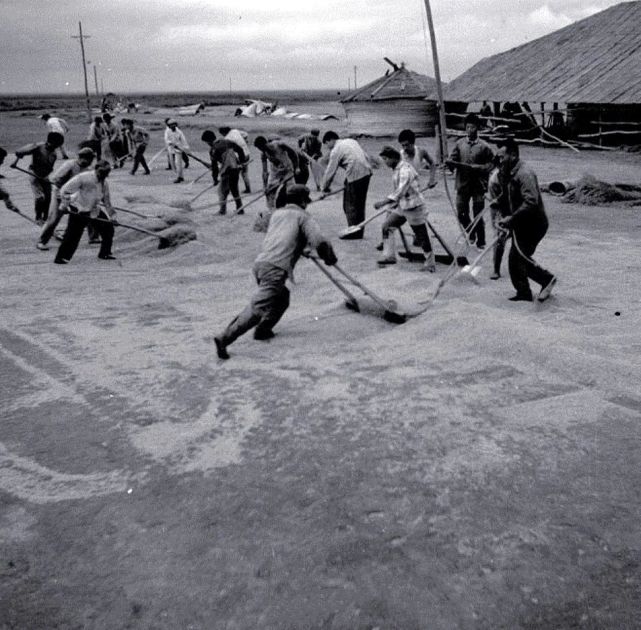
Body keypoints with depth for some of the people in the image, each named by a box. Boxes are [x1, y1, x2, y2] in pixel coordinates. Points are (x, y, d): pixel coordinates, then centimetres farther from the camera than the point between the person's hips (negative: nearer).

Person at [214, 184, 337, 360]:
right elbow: (319, 242, -6)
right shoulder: (303, 217, 7)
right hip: (275, 269, -8)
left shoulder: (277, 214, 26)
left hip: (259, 264, 8)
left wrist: (301, 249, 48)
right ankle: (224, 338, -22)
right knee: (257, 309, -13)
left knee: (282, 297, 28)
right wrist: (330, 258, 11)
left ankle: (263, 330, 23)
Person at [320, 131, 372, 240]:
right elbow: (366, 157, 19)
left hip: (355, 175, -8)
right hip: (366, 172, 8)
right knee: (360, 203, 15)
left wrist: (324, 187, 8)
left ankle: (354, 232, 3)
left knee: (350, 205, 1)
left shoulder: (336, 150, -4)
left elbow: (330, 171, -3)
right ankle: (359, 231, 20)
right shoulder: (350, 141, 20)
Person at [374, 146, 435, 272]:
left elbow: (400, 191, -33)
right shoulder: (397, 169, 7)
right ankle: (389, 256, 9)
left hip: (414, 207, -9)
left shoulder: (405, 170, -23)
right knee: (387, 226, 3)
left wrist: (384, 203, -39)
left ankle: (430, 264, 13)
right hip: (402, 206, 9)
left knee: (421, 236, 0)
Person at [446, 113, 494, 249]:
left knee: (478, 215, -1)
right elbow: (452, 159, 3)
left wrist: (477, 168, -16)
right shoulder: (459, 144, 5)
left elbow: (491, 164, 0)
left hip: (478, 185, -2)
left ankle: (481, 242, 12)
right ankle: (470, 233, 32)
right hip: (462, 185, 3)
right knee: (461, 213, 6)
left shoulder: (484, 146, -2)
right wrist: (449, 162, -20)